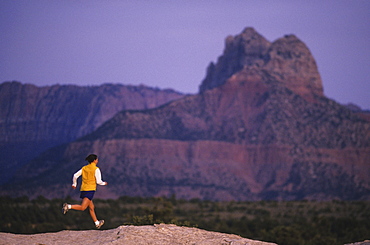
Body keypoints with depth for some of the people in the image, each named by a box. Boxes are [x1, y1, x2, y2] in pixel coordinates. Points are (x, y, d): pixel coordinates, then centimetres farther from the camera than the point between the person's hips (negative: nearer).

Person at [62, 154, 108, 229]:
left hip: (83, 189, 8)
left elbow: (75, 175, 7)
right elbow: (98, 181, -10)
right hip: (90, 190, -8)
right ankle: (68, 206, -30)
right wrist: (104, 183, 11)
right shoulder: (96, 169, -6)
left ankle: (97, 223, 24)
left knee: (91, 208, 16)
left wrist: (74, 184, 22)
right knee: (82, 207, -15)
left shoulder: (84, 168, 11)